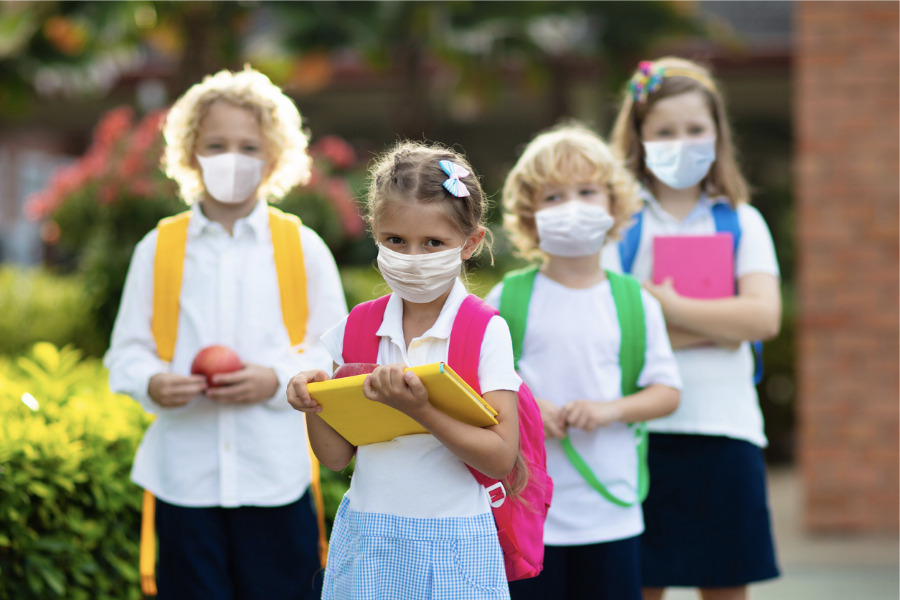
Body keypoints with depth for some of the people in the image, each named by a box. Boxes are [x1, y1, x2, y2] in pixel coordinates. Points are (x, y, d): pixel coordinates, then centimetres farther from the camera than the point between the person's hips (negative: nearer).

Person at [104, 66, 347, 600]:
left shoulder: (303, 249, 3)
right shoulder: (158, 250, 4)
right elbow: (126, 351, 6)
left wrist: (277, 380, -13)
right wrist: (152, 385, -15)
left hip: (277, 475, 0)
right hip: (184, 474, 1)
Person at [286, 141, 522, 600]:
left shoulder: (486, 332, -7)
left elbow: (501, 458, -15)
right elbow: (337, 457, 7)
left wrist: (419, 409, -25)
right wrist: (314, 404, -12)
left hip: (451, 547, -3)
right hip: (367, 540, 3)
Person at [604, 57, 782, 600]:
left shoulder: (741, 222, 9)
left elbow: (764, 317, -7)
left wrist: (668, 306, -10)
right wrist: (716, 326, -10)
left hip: (725, 427, 2)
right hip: (642, 429, -1)